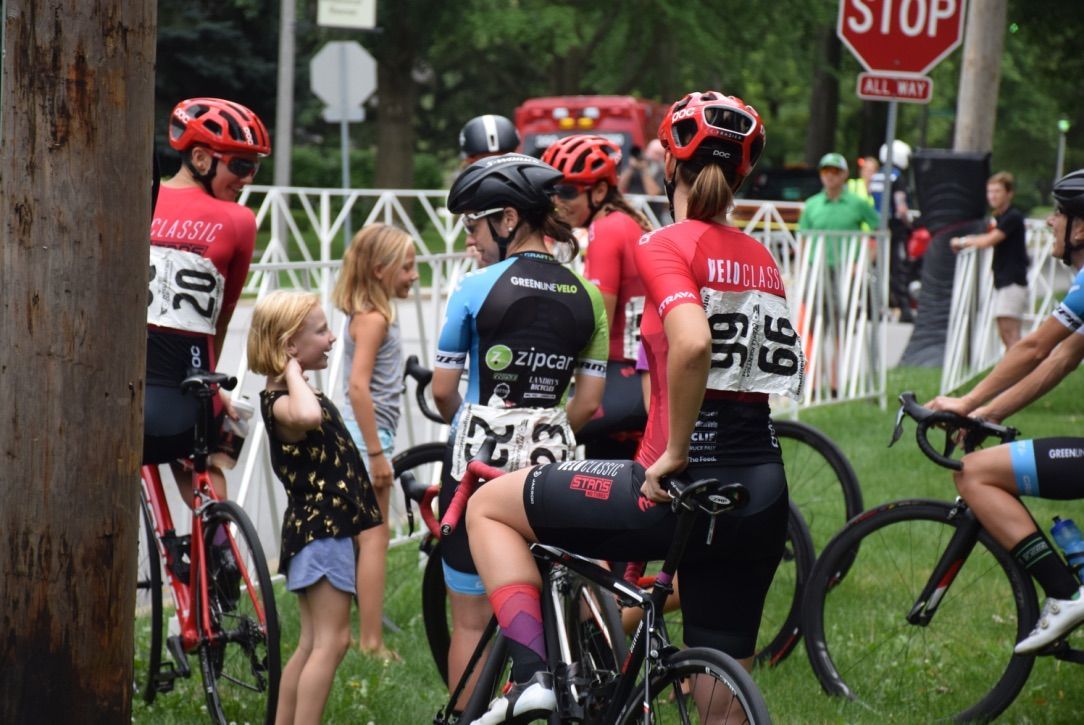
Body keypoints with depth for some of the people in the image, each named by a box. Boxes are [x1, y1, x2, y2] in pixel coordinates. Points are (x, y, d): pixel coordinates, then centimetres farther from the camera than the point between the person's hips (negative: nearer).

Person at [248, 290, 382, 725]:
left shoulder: (296, 394, 15)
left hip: (322, 527, 10)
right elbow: (307, 417, -43)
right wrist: (293, 370, -27)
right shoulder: (280, 403, -18)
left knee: (312, 645, 12)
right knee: (330, 642, -13)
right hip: (320, 530, -10)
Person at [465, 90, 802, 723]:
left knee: (490, 506, 12)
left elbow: (692, 344, -27)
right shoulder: (762, 260, 13)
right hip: (763, 498, 7)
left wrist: (673, 454, -17)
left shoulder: (665, 245, -8)